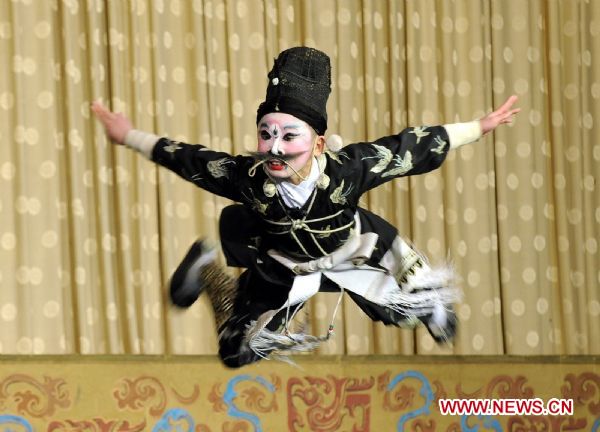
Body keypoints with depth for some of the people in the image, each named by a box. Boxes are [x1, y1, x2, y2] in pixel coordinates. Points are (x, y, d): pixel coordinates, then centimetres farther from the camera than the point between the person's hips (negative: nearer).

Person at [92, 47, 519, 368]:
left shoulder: (349, 167, -39)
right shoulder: (247, 178, -36)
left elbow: (411, 147, -27)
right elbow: (189, 159, -19)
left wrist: (480, 127, -20)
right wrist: (129, 137, -12)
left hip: (355, 251, 0)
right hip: (283, 266, 0)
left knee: (420, 306, 11)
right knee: (239, 351, 12)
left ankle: (431, 298, 50)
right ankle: (209, 270, 37)